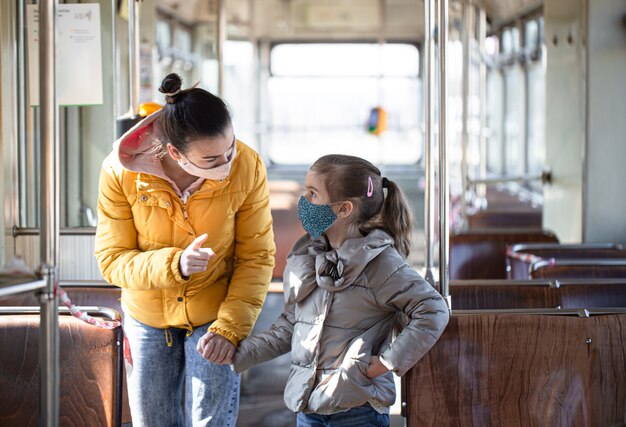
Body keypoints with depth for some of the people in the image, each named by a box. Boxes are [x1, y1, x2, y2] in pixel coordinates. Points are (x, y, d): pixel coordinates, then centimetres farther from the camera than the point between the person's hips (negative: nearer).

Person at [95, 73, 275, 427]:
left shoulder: (248, 168, -23)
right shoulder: (121, 172, -24)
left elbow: (257, 256, -12)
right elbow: (112, 260, -17)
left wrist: (231, 325, -19)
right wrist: (173, 265, -34)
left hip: (215, 314, -1)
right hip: (147, 316, 1)